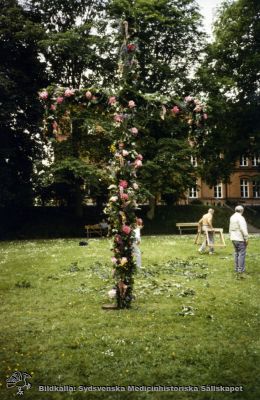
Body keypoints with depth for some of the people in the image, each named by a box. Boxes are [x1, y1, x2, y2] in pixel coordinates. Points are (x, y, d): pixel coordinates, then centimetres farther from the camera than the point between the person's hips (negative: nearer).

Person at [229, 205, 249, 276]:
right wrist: (246, 239, -16)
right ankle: (241, 269, -2)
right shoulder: (240, 218, -16)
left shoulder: (232, 217, 11)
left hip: (234, 238, 9)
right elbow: (243, 229, -21)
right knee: (242, 253, -3)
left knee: (236, 253, 15)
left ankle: (236, 268, 18)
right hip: (240, 239, -9)